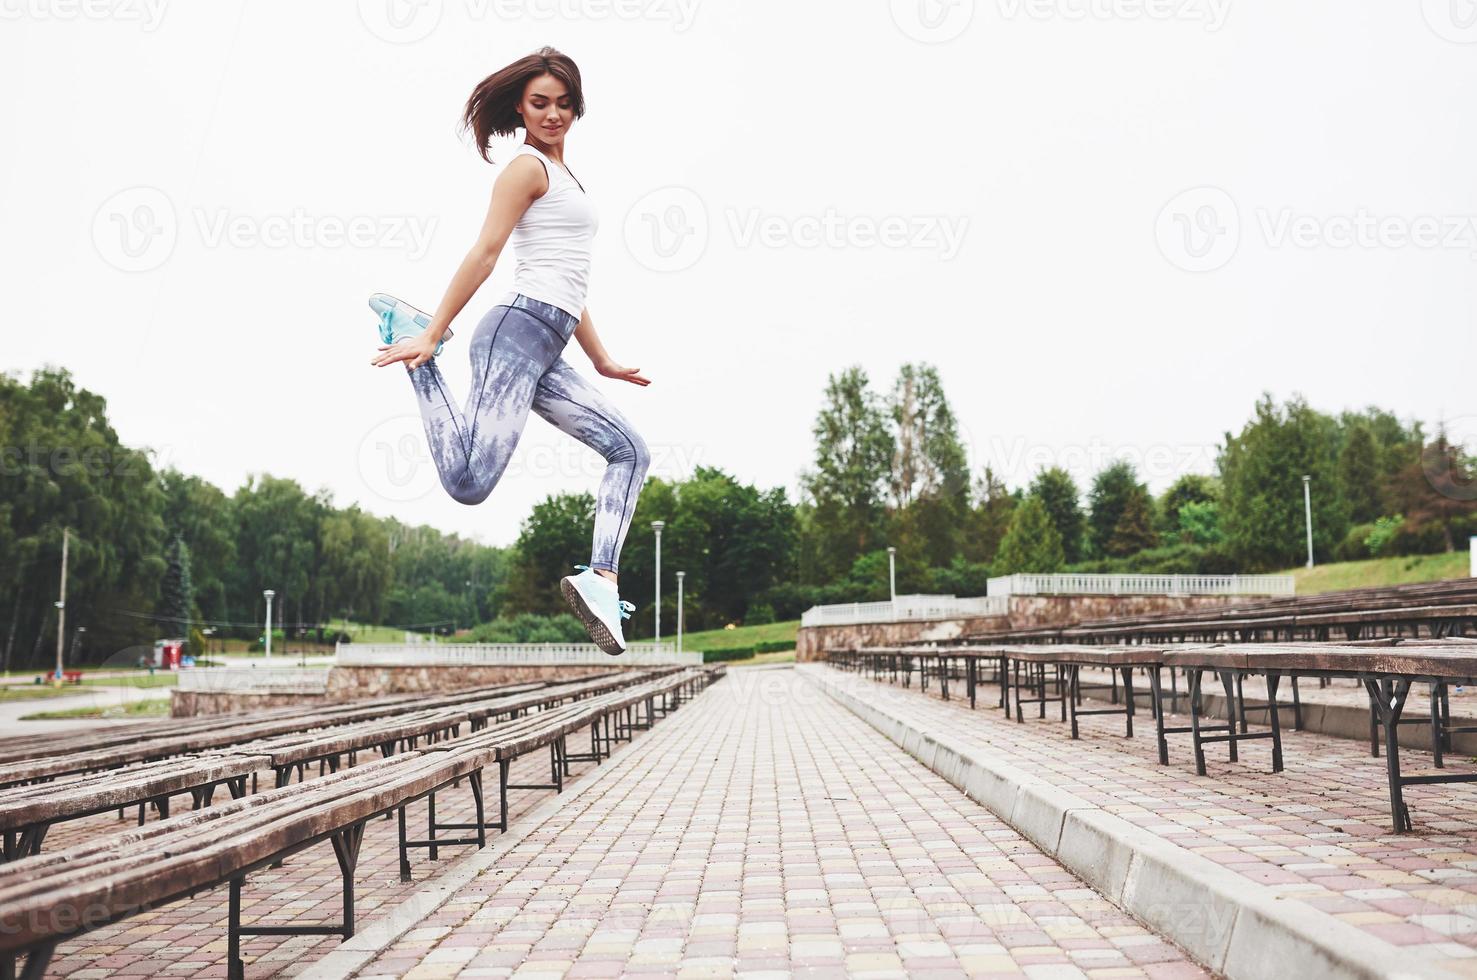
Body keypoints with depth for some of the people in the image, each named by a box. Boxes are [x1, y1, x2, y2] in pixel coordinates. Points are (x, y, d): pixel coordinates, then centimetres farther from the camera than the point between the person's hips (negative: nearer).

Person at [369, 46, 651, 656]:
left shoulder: (561, 176, 28)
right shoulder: (527, 167, 2)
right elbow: (484, 254, -9)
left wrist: (602, 361, 28)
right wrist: (431, 335, -14)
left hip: (546, 353, 10)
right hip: (518, 331, -9)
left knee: (630, 452, 7)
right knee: (468, 483, -20)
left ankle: (599, 581, -4)